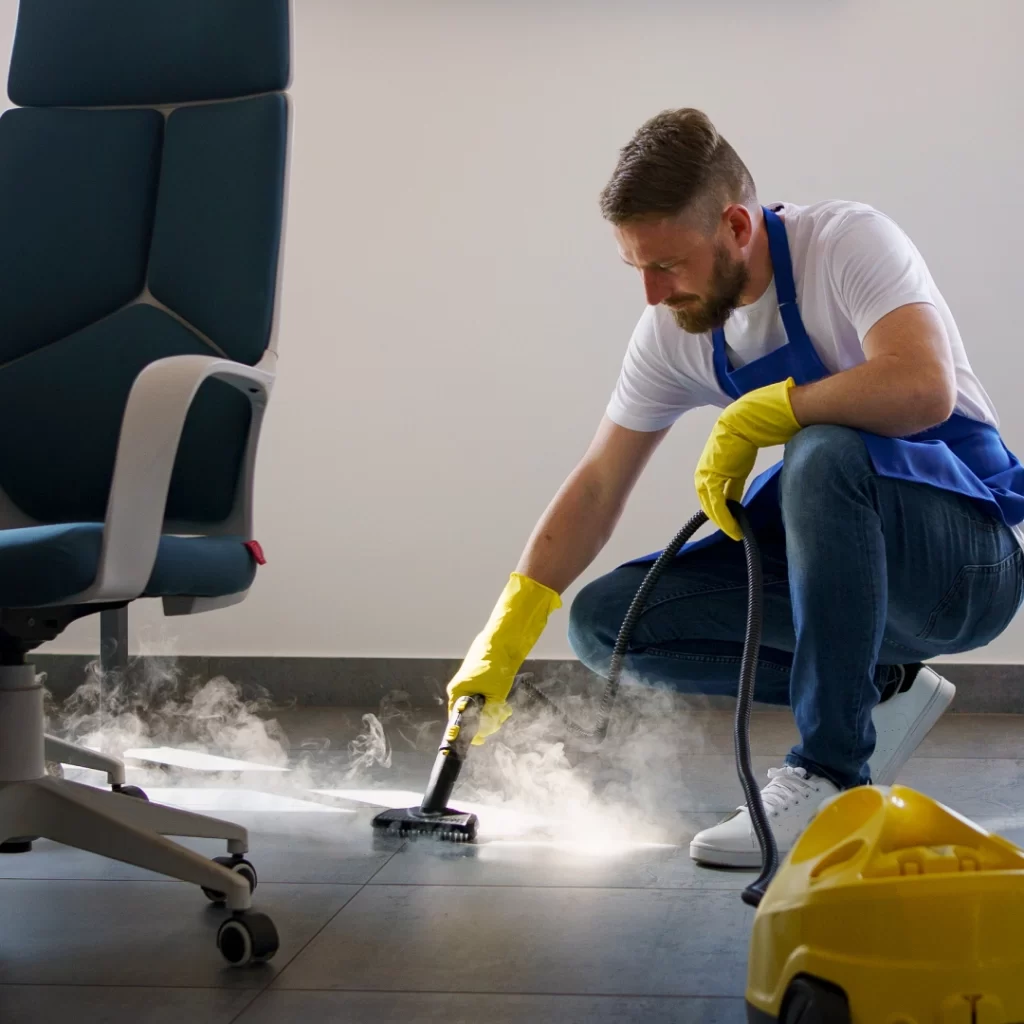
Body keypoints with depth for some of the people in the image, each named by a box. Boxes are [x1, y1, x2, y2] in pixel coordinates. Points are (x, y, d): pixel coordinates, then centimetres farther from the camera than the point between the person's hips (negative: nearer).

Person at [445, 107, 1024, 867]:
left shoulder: (850, 241, -18)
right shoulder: (674, 331, 0)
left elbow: (923, 388, -36)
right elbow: (597, 488, 2)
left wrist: (753, 416, -25)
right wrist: (504, 638, -6)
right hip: (847, 564, 7)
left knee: (825, 450, -38)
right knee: (605, 621, -7)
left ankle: (830, 776, -27)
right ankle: (878, 691, 2)